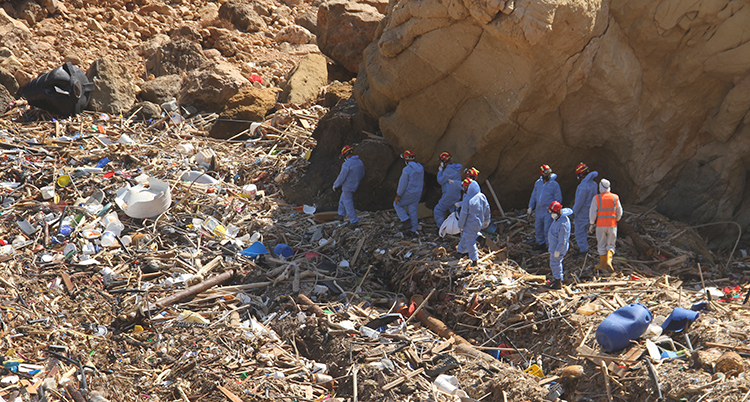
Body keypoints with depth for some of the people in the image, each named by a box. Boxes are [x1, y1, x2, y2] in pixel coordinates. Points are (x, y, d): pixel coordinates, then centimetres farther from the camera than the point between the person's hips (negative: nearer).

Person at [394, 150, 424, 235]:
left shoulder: (407, 169, -22)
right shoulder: (420, 168, 2)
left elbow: (402, 184, -20)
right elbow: (422, 182, 13)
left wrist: (398, 196, -13)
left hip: (408, 194, -6)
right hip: (417, 194, 7)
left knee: (397, 205, 16)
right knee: (413, 211, 16)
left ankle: (406, 221, 5)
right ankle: (414, 230, 20)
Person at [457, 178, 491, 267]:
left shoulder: (467, 200, -25)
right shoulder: (482, 196, -7)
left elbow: (463, 215, -18)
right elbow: (487, 209, 5)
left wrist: (460, 226, -4)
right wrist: (486, 220, 19)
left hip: (470, 225, -7)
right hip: (479, 223, 7)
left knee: (470, 241, 7)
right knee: (465, 236, 28)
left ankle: (474, 260, 12)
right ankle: (461, 249, 45)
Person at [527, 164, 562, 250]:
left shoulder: (554, 184, -9)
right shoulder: (538, 183, 7)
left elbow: (558, 199, -7)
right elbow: (534, 196, 16)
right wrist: (531, 206, 11)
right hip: (539, 210, 6)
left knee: (547, 229, -5)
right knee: (538, 227, 15)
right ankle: (540, 243, 32)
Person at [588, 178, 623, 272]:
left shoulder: (596, 198, -6)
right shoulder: (615, 197, 1)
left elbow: (592, 213, -7)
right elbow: (619, 213, 6)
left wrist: (591, 224, 3)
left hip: (601, 226, -1)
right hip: (612, 225, 2)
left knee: (601, 246, 10)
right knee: (610, 245, 12)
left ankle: (603, 265, 15)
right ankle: (609, 260, -11)